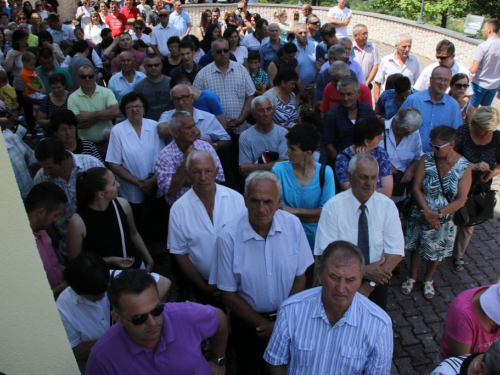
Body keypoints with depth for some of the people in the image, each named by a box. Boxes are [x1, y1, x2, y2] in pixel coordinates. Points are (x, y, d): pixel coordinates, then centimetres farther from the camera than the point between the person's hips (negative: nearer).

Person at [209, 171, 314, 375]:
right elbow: (229, 295, -14)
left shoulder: (293, 225, -17)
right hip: (248, 320, -2)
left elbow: (300, 277, -5)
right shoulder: (228, 236, -24)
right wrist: (265, 325, -12)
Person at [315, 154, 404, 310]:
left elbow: (395, 252, -13)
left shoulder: (387, 206, -10)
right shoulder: (333, 207, -17)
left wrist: (368, 286, -21)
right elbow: (325, 253, -19)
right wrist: (364, 271, -25)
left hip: (377, 281, 2)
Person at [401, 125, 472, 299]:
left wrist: (437, 214, -23)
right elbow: (416, 188, -12)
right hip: (421, 215, 0)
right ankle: (412, 277, 43)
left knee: (435, 253, 19)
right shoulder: (426, 159, -14)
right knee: (417, 247, 18)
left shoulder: (464, 167, -16)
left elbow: (460, 200, -15)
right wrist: (427, 212, -20)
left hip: (444, 220, 0)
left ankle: (428, 280, 47)